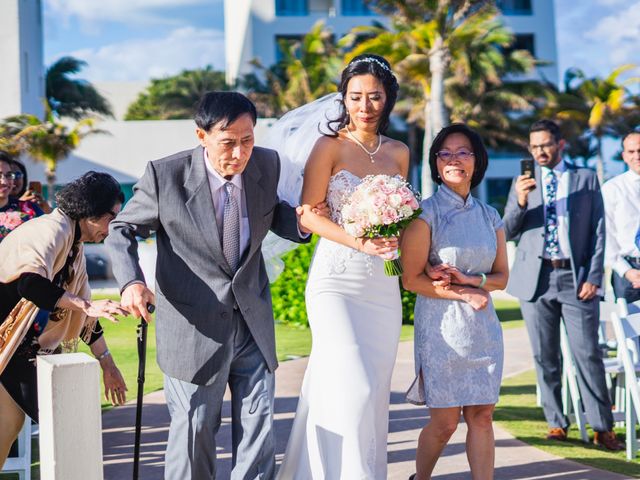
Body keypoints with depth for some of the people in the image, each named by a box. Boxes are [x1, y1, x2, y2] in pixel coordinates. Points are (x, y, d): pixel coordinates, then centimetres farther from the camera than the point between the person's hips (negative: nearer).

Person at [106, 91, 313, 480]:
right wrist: (131, 281, -22)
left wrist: (299, 220, -7)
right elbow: (123, 230, -3)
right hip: (196, 326, -3)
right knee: (194, 433, 8)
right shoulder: (166, 176, -15)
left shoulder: (267, 164, -4)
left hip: (254, 324, 4)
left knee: (259, 432, 10)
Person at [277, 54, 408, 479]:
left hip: (383, 283, 5)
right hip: (337, 280, -5)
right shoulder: (330, 147, -3)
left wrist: (396, 239, -1)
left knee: (376, 391, 7)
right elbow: (308, 214, -7)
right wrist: (358, 242, -19)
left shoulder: (398, 153, 11)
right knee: (354, 388, -13)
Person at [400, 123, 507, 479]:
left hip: (483, 327, 5)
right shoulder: (426, 213, -6)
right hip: (442, 326, -4)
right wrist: (466, 295, -10)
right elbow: (412, 279, -10)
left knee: (482, 416, 3)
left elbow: (501, 276, 11)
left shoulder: (489, 216, 9)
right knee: (445, 423, 1)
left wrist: (468, 279, -8)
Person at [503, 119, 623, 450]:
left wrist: (594, 277, -5)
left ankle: (602, 427, 1)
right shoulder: (523, 182, 11)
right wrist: (520, 201, -13)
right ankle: (556, 423, 15)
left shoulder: (586, 178, 8)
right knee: (545, 357, 5)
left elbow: (598, 231, 5)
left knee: (588, 354, -5)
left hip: (576, 278, -2)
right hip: (536, 278, 2)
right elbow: (507, 232, 5)